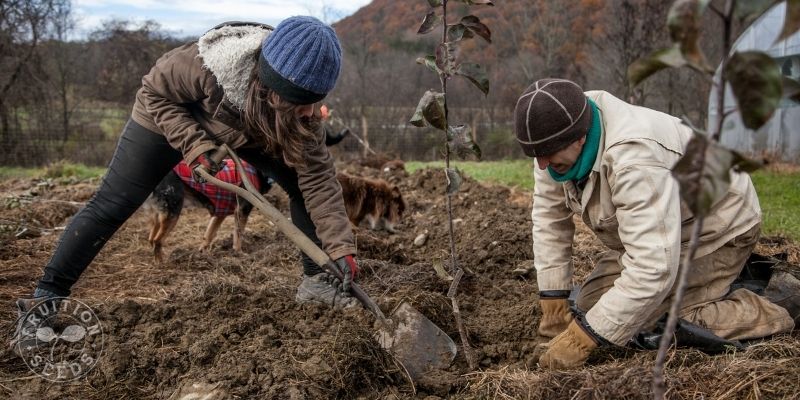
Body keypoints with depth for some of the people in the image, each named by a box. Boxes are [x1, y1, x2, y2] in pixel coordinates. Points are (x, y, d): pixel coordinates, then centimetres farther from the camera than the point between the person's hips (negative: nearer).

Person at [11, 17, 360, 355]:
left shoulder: (297, 108, -31)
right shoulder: (205, 66, -44)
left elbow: (318, 176, -28)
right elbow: (153, 92, -24)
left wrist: (340, 246, -35)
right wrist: (193, 143, -37)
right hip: (169, 116, -3)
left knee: (301, 183, -11)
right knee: (111, 206, -7)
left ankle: (315, 280, 2)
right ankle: (46, 298, 4)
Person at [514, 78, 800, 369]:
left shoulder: (635, 158, -40)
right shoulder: (561, 141, -16)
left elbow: (653, 268, -42)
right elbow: (549, 215, -9)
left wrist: (581, 338, -39)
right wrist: (552, 301, -12)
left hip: (716, 232, -8)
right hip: (653, 234, 8)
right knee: (588, 308, 4)